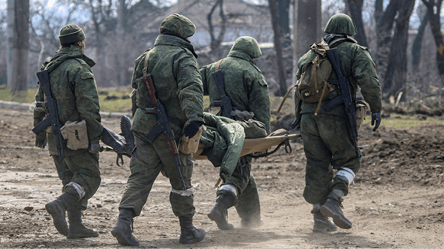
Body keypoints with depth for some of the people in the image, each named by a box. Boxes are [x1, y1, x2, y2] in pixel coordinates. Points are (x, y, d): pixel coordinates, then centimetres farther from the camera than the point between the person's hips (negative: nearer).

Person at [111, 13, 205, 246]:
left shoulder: (144, 58, 14)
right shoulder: (183, 58, -8)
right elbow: (191, 88, -25)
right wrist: (195, 116, -38)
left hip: (143, 126, 5)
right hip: (171, 130, -5)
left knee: (140, 176, 4)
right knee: (181, 180, 8)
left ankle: (123, 221, -14)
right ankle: (187, 230, 18)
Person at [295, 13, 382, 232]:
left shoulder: (311, 54, 22)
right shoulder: (355, 52, 6)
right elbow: (369, 80, -9)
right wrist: (375, 109, -6)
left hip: (308, 115, 5)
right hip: (335, 116, -5)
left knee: (317, 166, 8)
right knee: (348, 162, 10)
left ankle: (320, 218, 7)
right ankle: (333, 200, -11)